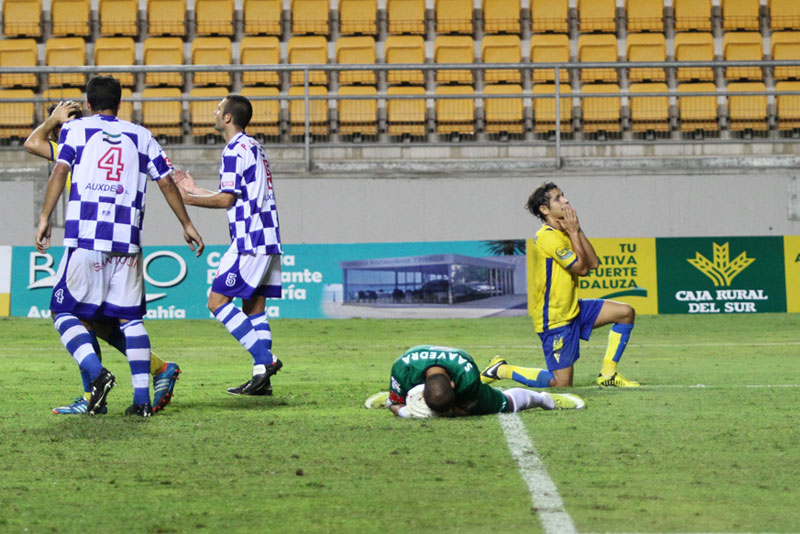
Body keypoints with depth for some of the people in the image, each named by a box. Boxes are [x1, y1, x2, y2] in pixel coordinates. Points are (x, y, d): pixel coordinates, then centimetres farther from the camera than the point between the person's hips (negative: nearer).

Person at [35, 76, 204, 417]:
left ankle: (96, 373, -17)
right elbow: (166, 183, 14)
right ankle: (142, 398, 0)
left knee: (65, 312, 6)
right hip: (127, 239, 3)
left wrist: (44, 217, -5)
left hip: (85, 237, -2)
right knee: (130, 317, 8)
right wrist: (186, 225, 22)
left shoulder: (74, 128, 10)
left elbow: (60, 170, -4)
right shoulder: (141, 136, 17)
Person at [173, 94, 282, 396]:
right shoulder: (253, 147, 21)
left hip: (250, 241, -10)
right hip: (268, 239, 10)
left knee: (217, 300, -7)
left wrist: (188, 199, -1)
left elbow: (227, 199, -12)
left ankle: (264, 359, -15)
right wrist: (194, 190, 30)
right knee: (254, 308, 9)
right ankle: (262, 379, 5)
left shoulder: (235, 150, -9)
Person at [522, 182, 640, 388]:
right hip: (555, 319, -10)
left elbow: (593, 263, 4)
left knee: (626, 313, 4)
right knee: (562, 384, -8)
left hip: (572, 309, 10)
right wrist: (573, 232, -13)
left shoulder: (563, 234, 12)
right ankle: (501, 369, 7)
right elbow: (581, 267, -19)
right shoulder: (549, 237, -20)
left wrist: (577, 230, -1)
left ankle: (607, 374, 7)